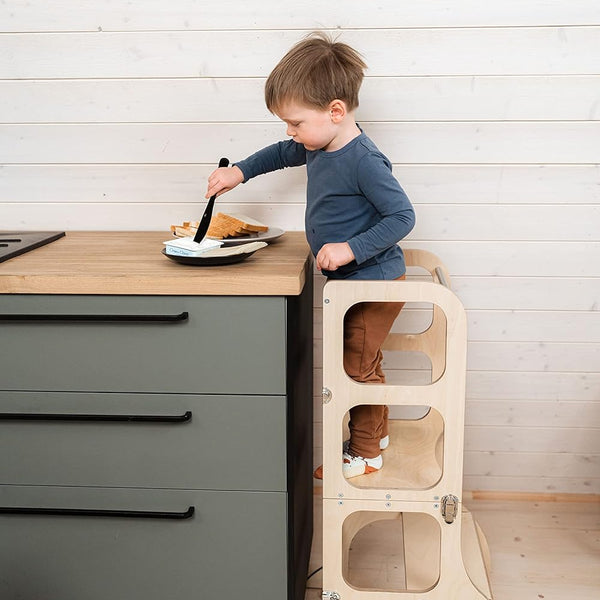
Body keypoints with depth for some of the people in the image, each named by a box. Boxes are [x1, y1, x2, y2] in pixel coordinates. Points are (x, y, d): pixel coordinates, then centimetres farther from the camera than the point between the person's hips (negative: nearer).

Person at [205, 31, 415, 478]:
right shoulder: (319, 146, 3)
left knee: (358, 366, 3)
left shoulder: (363, 160, -26)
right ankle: (376, 434, 38)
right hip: (351, 280, 9)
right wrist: (240, 171, 15)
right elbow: (284, 154, 24)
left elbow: (402, 215, -25)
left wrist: (351, 248, -30)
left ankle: (365, 454, 21)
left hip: (373, 282, -9)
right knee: (363, 361, 20)